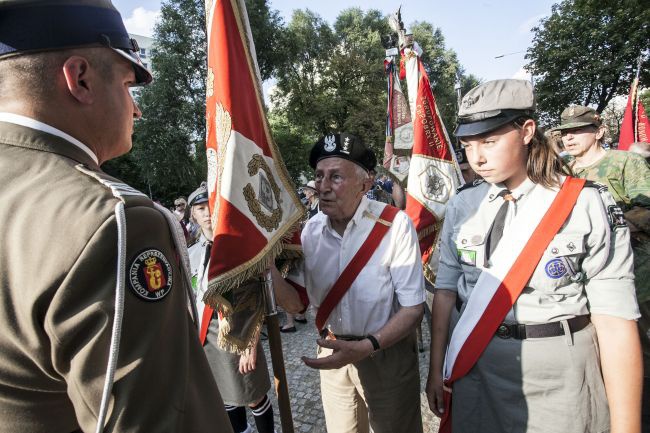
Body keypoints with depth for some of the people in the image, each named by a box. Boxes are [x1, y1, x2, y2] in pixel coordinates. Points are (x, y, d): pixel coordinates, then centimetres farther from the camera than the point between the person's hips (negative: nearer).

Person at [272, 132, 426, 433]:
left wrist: (364, 348, -29)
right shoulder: (311, 230, -5)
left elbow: (413, 308, -17)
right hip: (333, 352, 4)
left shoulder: (394, 224, -19)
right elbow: (296, 303, -3)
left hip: (387, 351, -4)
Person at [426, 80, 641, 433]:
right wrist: (436, 370, 2)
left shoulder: (588, 206, -12)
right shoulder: (463, 205, -2)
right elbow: (446, 290, 1)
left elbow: (615, 320, -13)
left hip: (557, 378, -3)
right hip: (473, 367, 3)